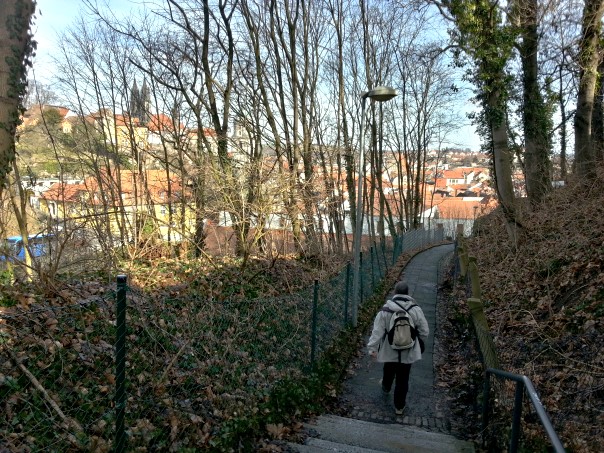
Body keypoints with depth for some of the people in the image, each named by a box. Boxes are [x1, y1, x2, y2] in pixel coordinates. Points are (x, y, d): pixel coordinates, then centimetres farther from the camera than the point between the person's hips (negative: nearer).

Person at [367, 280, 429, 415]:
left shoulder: (385, 311, -17)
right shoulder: (416, 310, -15)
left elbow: (377, 331, -15)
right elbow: (424, 330, -5)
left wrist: (372, 348, -5)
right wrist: (420, 343, 14)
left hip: (390, 351, 1)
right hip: (408, 352, -1)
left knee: (389, 370, 29)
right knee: (403, 379, 14)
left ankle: (386, 387, 58)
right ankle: (399, 406, 28)